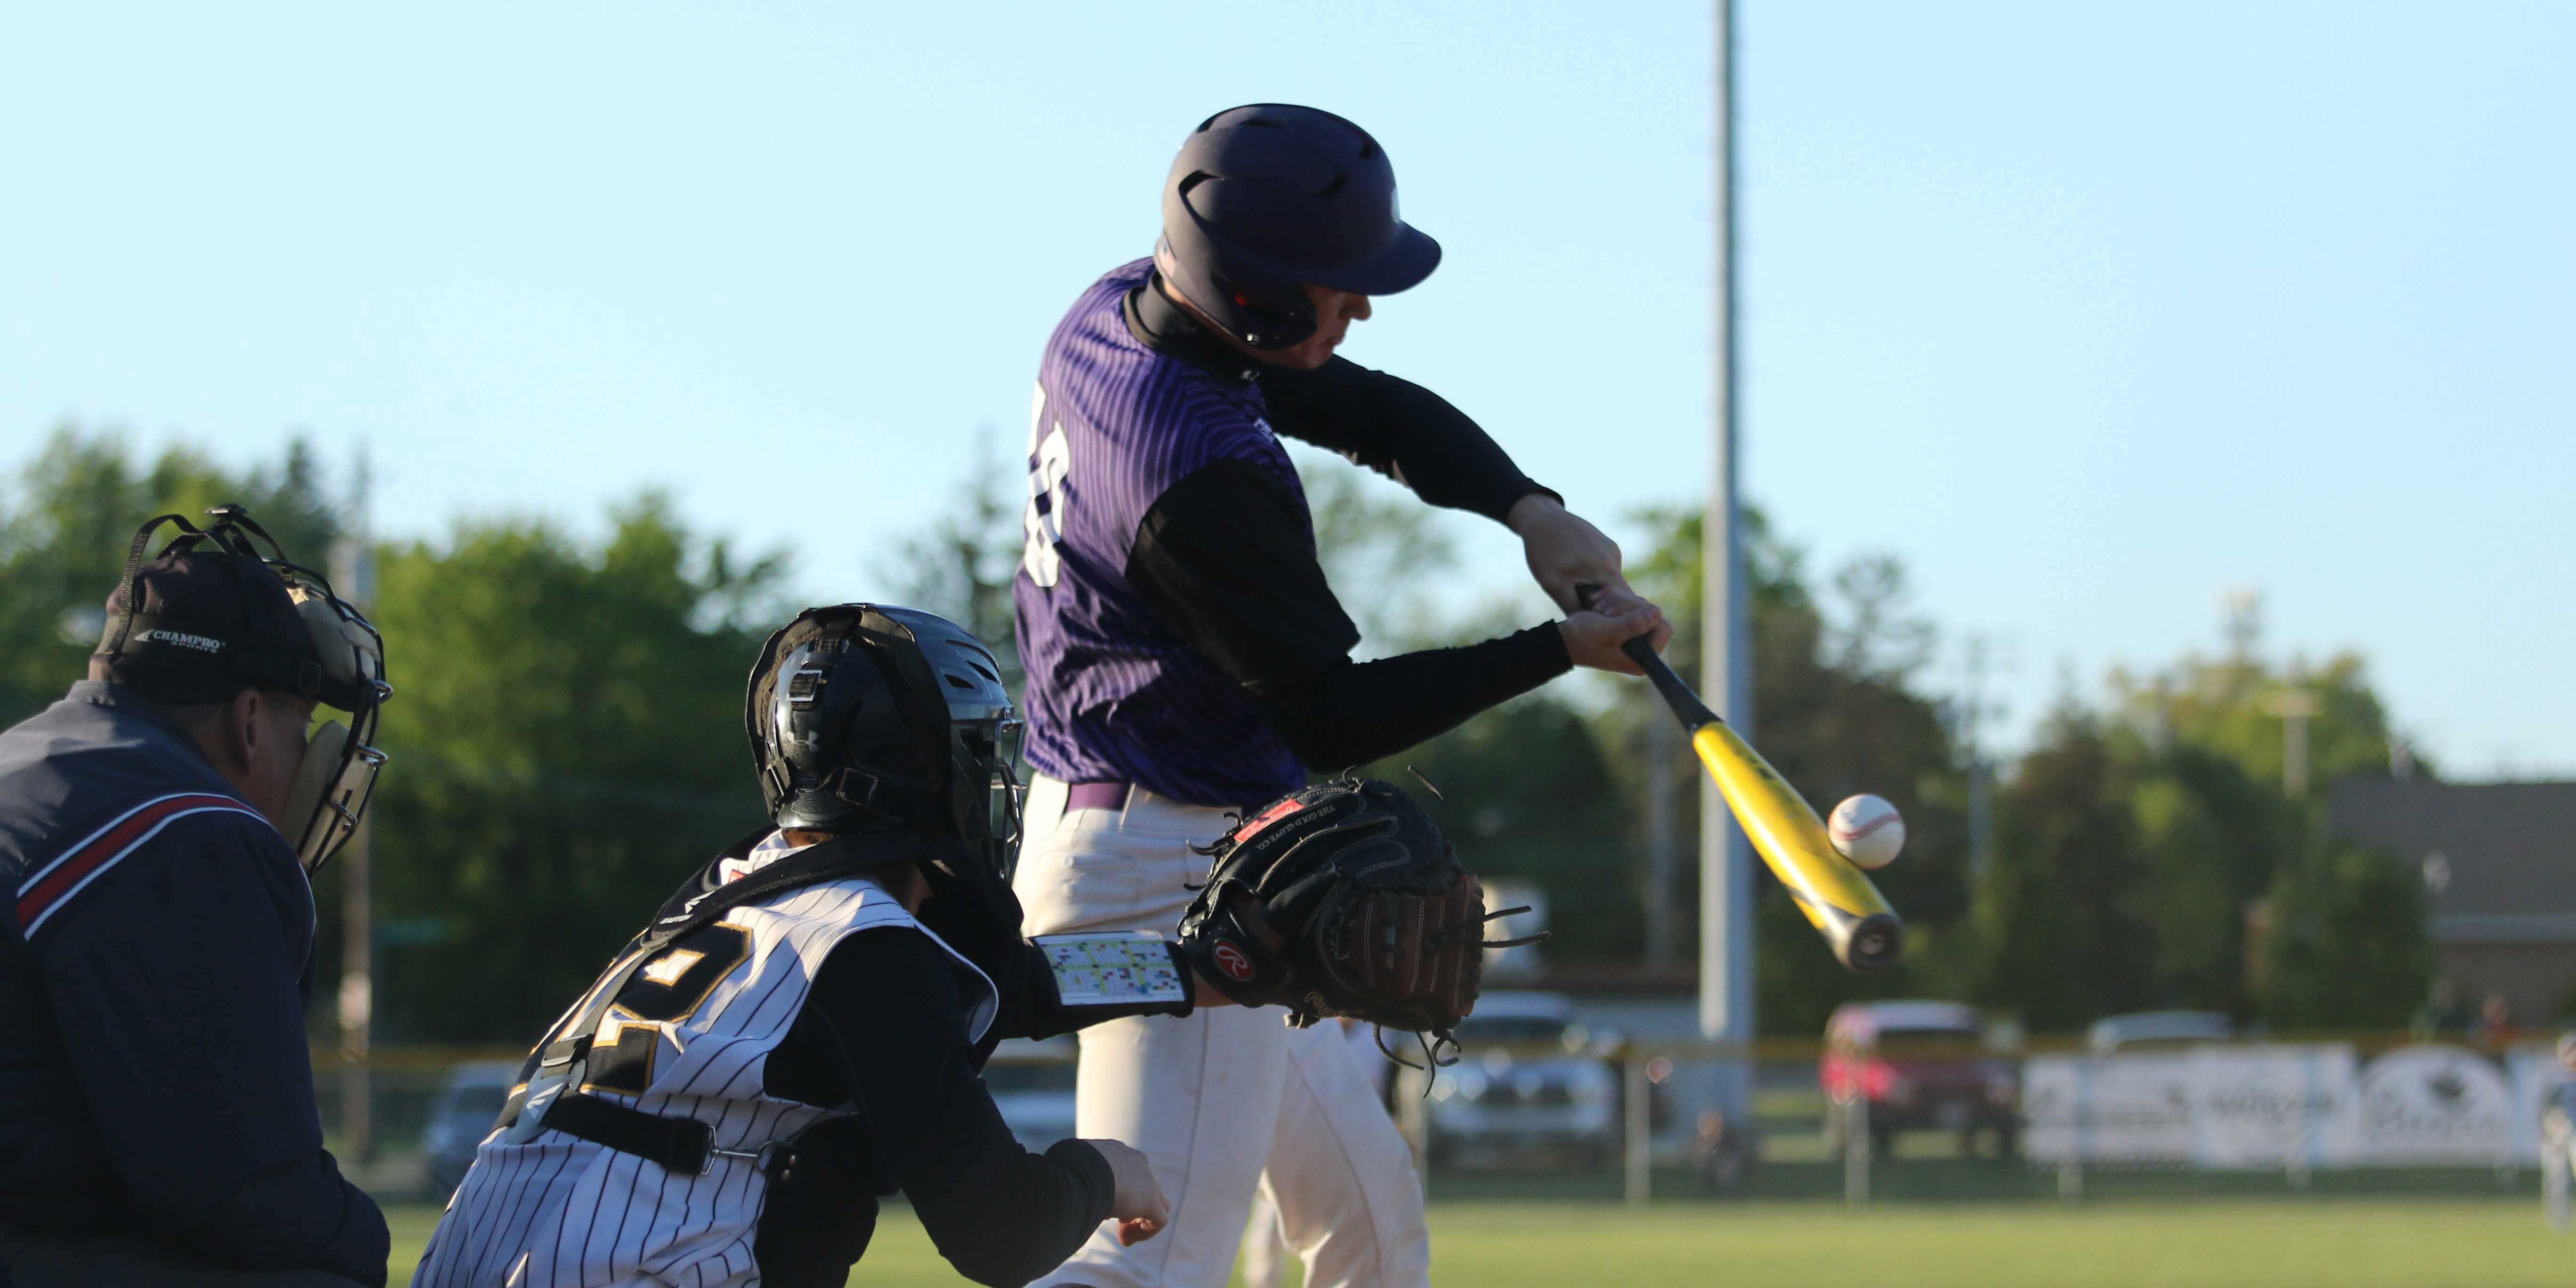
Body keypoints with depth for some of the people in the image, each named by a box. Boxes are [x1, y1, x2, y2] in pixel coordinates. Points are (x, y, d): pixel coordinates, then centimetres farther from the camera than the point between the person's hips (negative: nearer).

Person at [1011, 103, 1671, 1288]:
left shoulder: (1115, 316, 2)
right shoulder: (1206, 474, -26)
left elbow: (1380, 413, 13)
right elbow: (1336, 721, -20)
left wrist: (1533, 512, -4)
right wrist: (1560, 648, -17)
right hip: (1175, 877, -11)